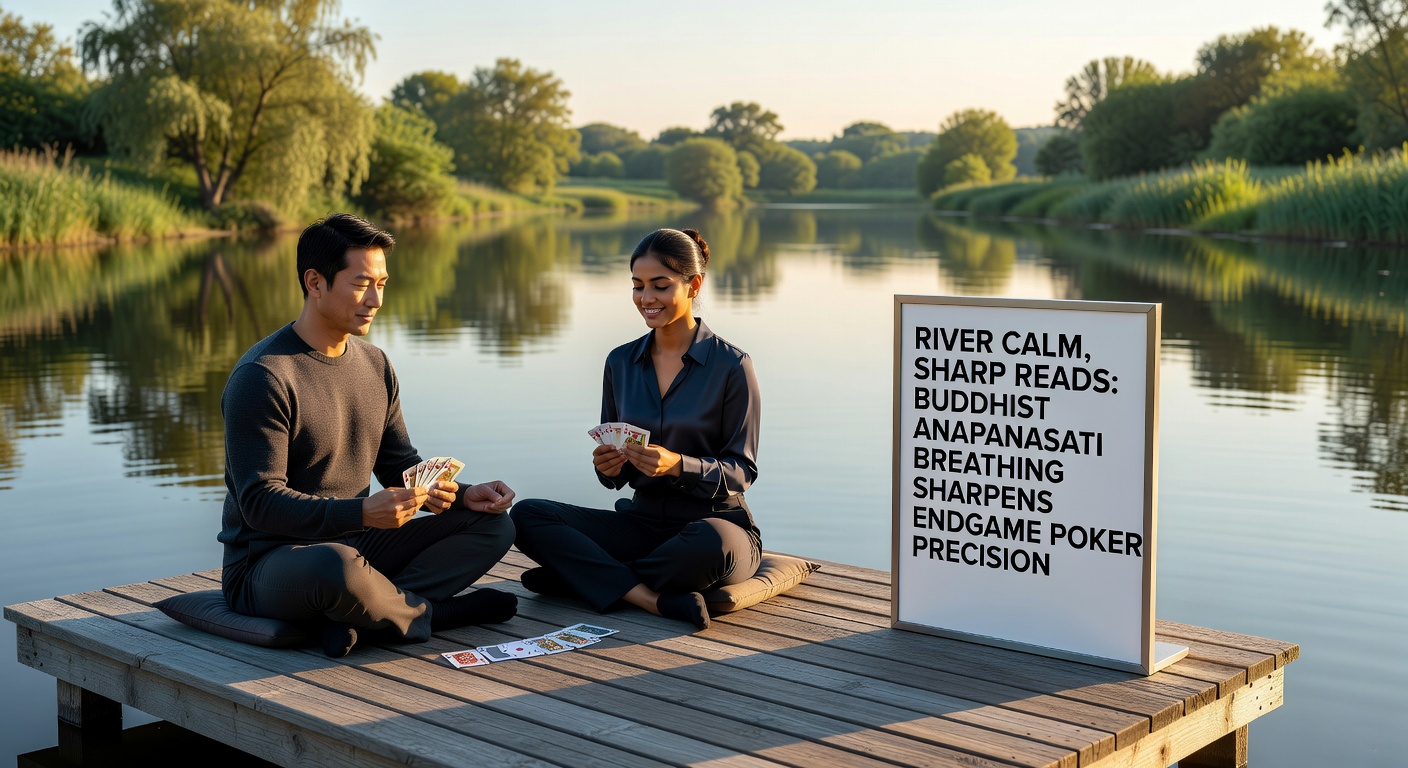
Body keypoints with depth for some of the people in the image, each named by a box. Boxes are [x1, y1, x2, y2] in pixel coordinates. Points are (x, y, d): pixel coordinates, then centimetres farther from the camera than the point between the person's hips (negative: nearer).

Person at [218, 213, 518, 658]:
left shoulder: (374, 365, 10)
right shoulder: (262, 377, -16)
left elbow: (400, 465, 15)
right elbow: (260, 502, -21)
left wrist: (462, 495, -5)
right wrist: (362, 512, -34)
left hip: (355, 545, 8)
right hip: (267, 566, -8)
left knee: (492, 524, -2)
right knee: (336, 564, -42)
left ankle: (354, 614, -19)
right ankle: (430, 613, -10)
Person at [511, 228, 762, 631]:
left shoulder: (731, 365, -7)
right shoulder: (620, 363, 7)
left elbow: (742, 472, -9)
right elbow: (615, 475, 11)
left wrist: (677, 464, -26)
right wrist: (607, 466, -13)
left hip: (717, 522, -5)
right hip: (643, 520, 5)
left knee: (710, 544, -41)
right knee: (528, 515, -15)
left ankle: (585, 576, -17)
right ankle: (656, 600, -27)